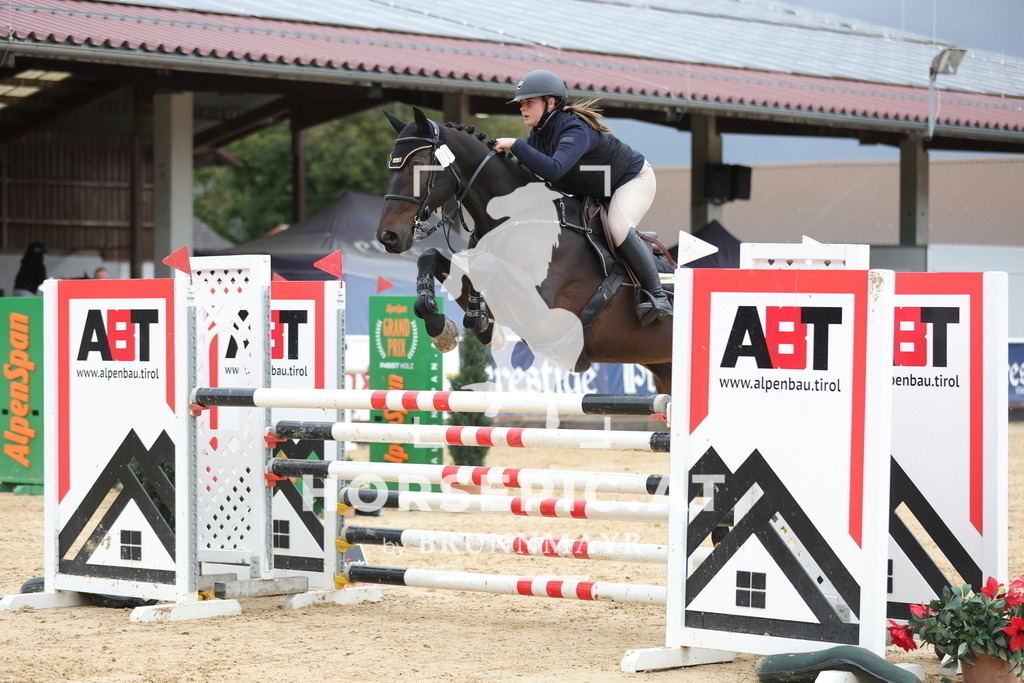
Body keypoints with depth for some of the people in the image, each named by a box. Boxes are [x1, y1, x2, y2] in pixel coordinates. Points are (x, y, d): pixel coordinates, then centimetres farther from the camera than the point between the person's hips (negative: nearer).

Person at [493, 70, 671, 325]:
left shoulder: (575, 129, -37)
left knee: (618, 228, -33)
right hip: (592, 192, 10)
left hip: (633, 179, -9)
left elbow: (553, 169, -53)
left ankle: (657, 295, -28)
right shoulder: (538, 134, -9)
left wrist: (516, 145, -50)